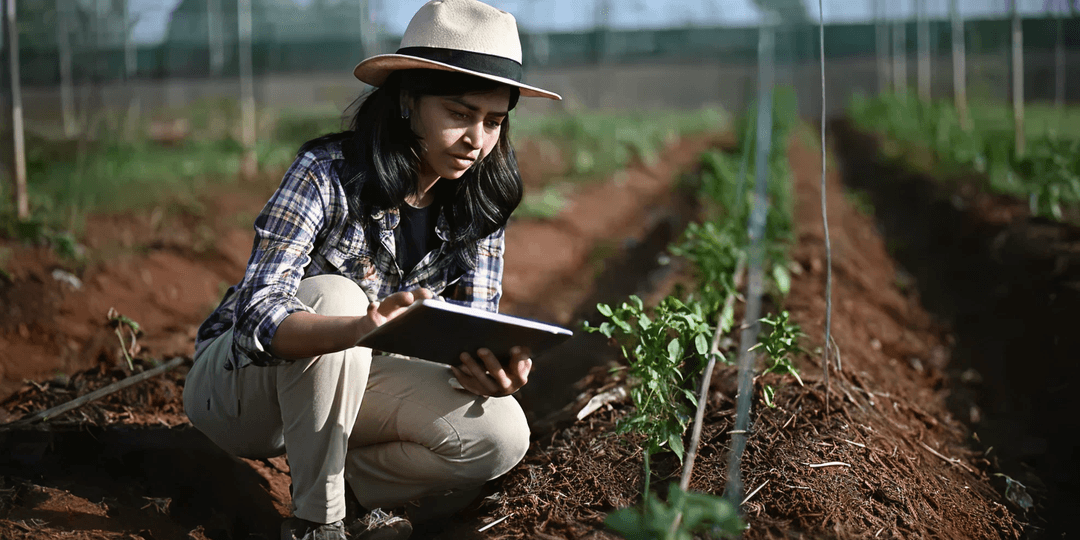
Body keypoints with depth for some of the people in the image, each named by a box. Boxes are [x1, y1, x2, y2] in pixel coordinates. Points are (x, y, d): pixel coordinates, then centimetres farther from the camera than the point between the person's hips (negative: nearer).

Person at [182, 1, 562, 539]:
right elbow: (258, 313, -33)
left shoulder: (477, 206, -7)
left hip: (340, 381, 4)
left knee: (501, 436, -21)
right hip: (238, 383, -4)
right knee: (333, 296, -35)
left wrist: (486, 369, -35)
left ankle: (342, 480, 3)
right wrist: (360, 328, -54)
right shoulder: (328, 174, -23)